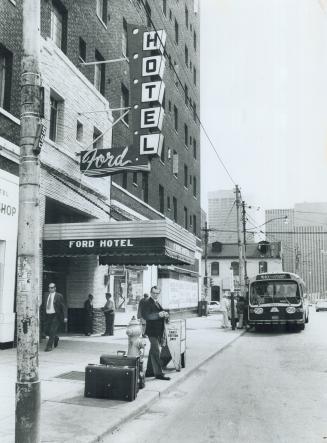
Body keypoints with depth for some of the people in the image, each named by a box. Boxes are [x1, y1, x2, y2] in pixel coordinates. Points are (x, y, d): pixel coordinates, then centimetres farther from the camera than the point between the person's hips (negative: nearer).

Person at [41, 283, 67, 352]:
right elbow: (43, 305, 17)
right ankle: (56, 338, 33)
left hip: (55, 316, -5)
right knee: (46, 331, 7)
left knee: (52, 331, -9)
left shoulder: (59, 296, -5)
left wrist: (64, 317, -9)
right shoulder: (46, 295, 9)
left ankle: (49, 346, 0)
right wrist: (42, 312, 3)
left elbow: (63, 307, -5)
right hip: (47, 316, 5)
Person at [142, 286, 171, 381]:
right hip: (152, 331, -9)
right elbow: (146, 316, -23)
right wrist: (158, 314, -32)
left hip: (159, 332, 9)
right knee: (156, 352, -9)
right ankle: (158, 373, -6)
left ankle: (149, 371, 24)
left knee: (153, 351, 15)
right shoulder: (147, 303, -10)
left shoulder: (157, 303, 18)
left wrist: (165, 315, 0)